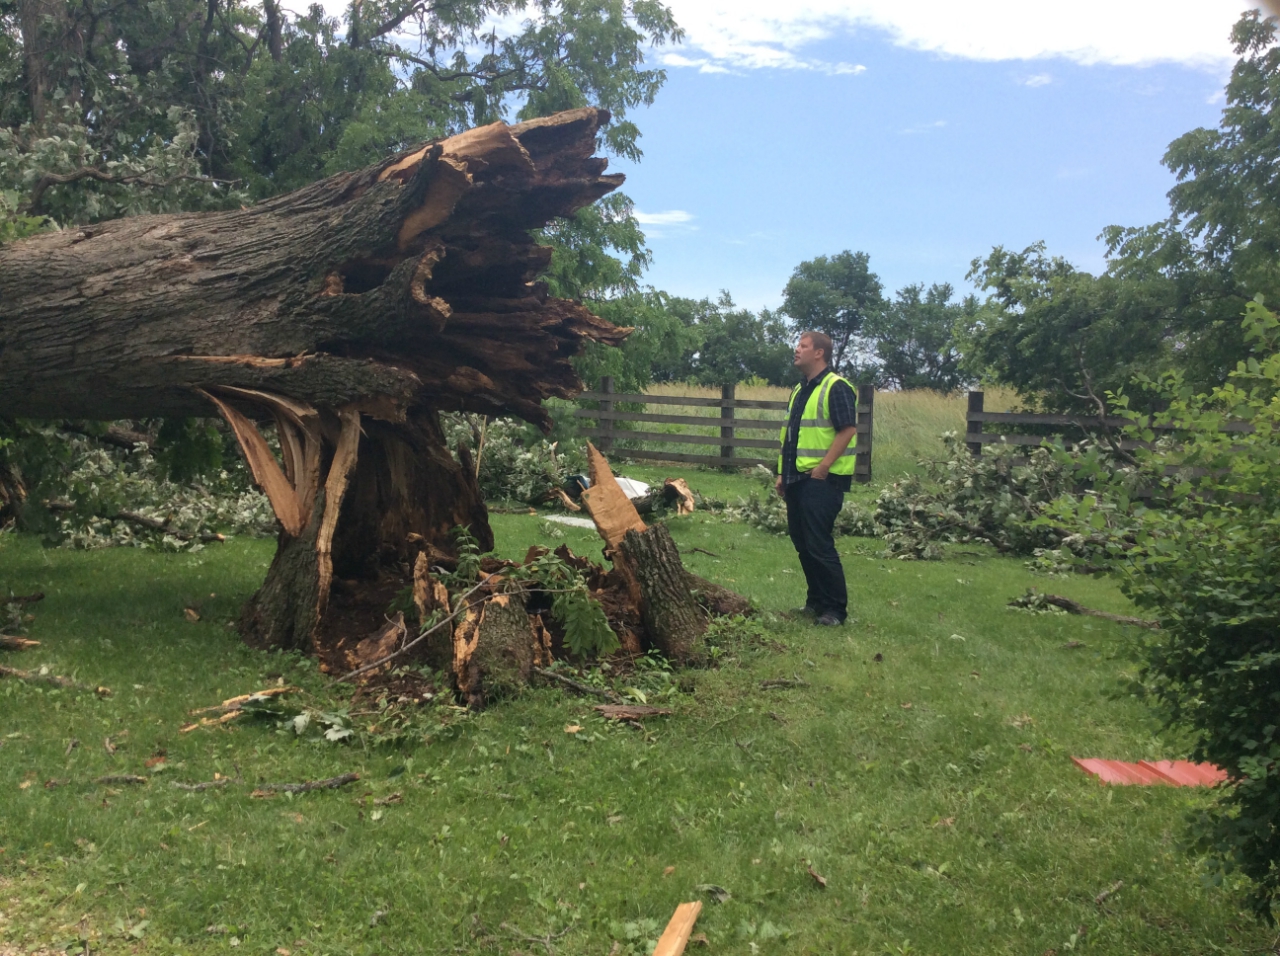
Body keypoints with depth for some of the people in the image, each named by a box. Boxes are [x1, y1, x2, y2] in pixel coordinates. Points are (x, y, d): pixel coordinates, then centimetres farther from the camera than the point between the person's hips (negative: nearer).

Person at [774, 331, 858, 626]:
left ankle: (835, 609, 3)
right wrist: (783, 472, 17)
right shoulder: (799, 390, 17)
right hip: (798, 479, 9)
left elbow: (848, 429, -17)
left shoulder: (836, 387, -11)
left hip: (822, 479, -9)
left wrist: (823, 468, -20)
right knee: (802, 543, 13)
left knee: (819, 545, -8)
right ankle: (816, 600, 25)